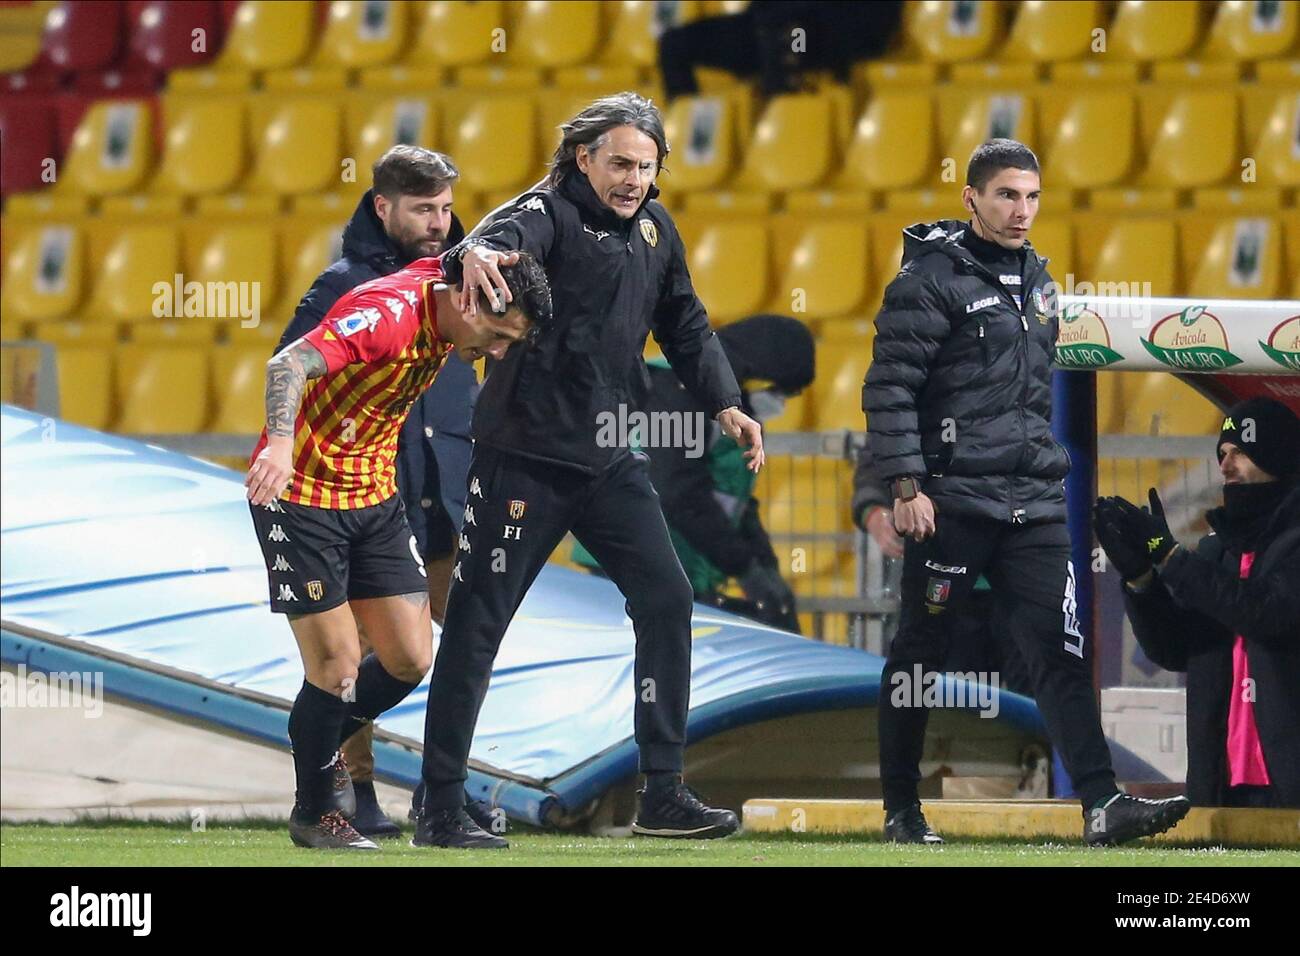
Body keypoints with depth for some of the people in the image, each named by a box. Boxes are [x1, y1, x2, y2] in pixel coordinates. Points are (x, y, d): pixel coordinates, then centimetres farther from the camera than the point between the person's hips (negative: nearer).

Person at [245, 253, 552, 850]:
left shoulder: (437, 287, -2)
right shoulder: (390, 311, -27)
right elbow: (289, 364, -41)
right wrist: (280, 442, -58)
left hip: (375, 494, 8)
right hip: (301, 493, -8)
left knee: (410, 660, 3)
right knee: (337, 668, -7)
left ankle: (323, 748, 30)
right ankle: (314, 812, 14)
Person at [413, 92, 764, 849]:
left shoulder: (654, 227, 9)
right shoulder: (551, 214, -13)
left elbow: (684, 325, 21)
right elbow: (511, 233, -36)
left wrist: (725, 403, 9)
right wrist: (479, 251, -60)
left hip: (610, 459, 7)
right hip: (525, 454, -7)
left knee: (667, 600, 1)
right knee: (477, 623, -2)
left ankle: (664, 794, 8)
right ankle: (441, 812, 5)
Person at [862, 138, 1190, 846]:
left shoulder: (1035, 278, 16)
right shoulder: (931, 278, -7)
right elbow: (890, 387, -11)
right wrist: (906, 487, -17)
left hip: (1034, 502, 6)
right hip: (952, 498, -6)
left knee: (1061, 648, -5)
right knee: (918, 652, 5)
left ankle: (1101, 806, -12)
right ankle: (901, 808, 15)